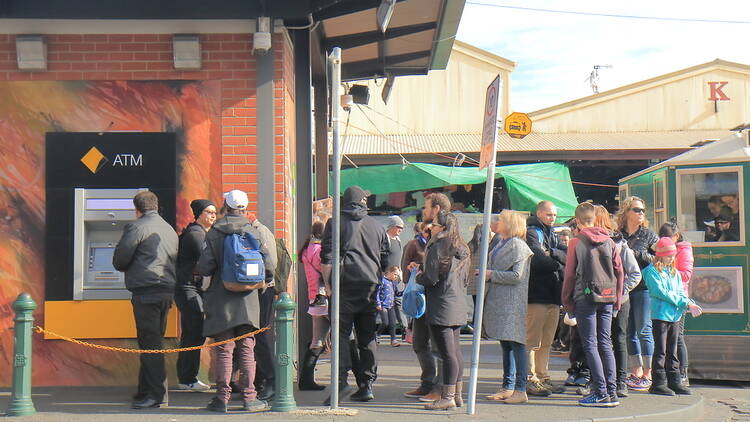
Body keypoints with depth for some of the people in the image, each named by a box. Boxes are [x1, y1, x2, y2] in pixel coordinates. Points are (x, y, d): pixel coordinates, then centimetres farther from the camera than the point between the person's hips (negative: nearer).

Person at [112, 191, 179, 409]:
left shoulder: (136, 227, -6)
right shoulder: (170, 230, 19)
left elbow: (120, 259, -5)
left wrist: (125, 268, 15)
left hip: (146, 291, -8)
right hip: (167, 290, 8)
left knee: (149, 343, -6)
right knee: (154, 341, 13)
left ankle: (157, 394, -8)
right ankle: (145, 391, 19)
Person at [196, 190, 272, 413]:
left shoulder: (214, 233, -3)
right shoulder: (253, 231, 1)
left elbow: (204, 267, -9)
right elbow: (266, 261, -4)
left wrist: (199, 271, 13)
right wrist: (263, 282, 14)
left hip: (221, 299, -1)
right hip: (248, 300, 1)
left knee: (223, 349, 3)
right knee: (246, 349, 7)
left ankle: (222, 397, 2)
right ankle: (249, 396, 7)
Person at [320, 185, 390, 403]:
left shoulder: (335, 223, 2)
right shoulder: (376, 225, 13)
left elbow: (326, 258, -6)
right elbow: (385, 259, 15)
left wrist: (327, 284, 0)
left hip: (345, 286, -4)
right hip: (371, 287, 4)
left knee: (341, 333, -4)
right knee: (368, 337, 8)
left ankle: (342, 380, -18)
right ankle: (367, 383, 8)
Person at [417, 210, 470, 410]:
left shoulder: (437, 247, -12)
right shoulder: (462, 249, 13)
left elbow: (430, 278, -15)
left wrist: (418, 277, 5)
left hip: (441, 307, -8)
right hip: (459, 307, 8)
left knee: (447, 353, -8)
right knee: (456, 352, 11)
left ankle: (447, 397, -7)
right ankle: (457, 395, 16)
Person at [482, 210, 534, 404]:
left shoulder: (517, 246, -11)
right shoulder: (501, 245, 16)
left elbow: (516, 276, -18)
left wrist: (492, 275, -13)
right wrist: (485, 274, 10)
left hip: (512, 303, -9)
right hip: (500, 301, 9)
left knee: (516, 344, -8)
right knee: (505, 345, 12)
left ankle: (520, 390, -6)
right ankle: (508, 387, 18)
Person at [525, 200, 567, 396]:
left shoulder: (552, 235, 22)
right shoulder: (532, 232, -4)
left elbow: (566, 256, 9)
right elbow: (538, 259, -17)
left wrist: (552, 252, -9)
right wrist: (558, 265, -5)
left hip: (553, 295, 8)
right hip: (536, 294, -8)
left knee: (546, 341, 10)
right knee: (532, 341, -7)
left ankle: (543, 378, 14)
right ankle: (530, 380, -5)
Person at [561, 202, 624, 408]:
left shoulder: (576, 242, -4)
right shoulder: (609, 242, 7)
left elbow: (570, 274, -2)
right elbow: (619, 271, 8)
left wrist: (567, 301, 7)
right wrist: (617, 299, 15)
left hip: (586, 298, -4)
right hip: (607, 298, 4)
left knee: (590, 345, -1)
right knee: (605, 343, 10)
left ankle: (601, 392, -7)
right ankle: (612, 392, 7)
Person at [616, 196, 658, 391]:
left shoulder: (649, 235, 3)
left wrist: (639, 254, -11)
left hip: (643, 287, -3)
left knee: (644, 331, -4)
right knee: (629, 331, 6)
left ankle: (648, 374, 1)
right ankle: (636, 372, 14)